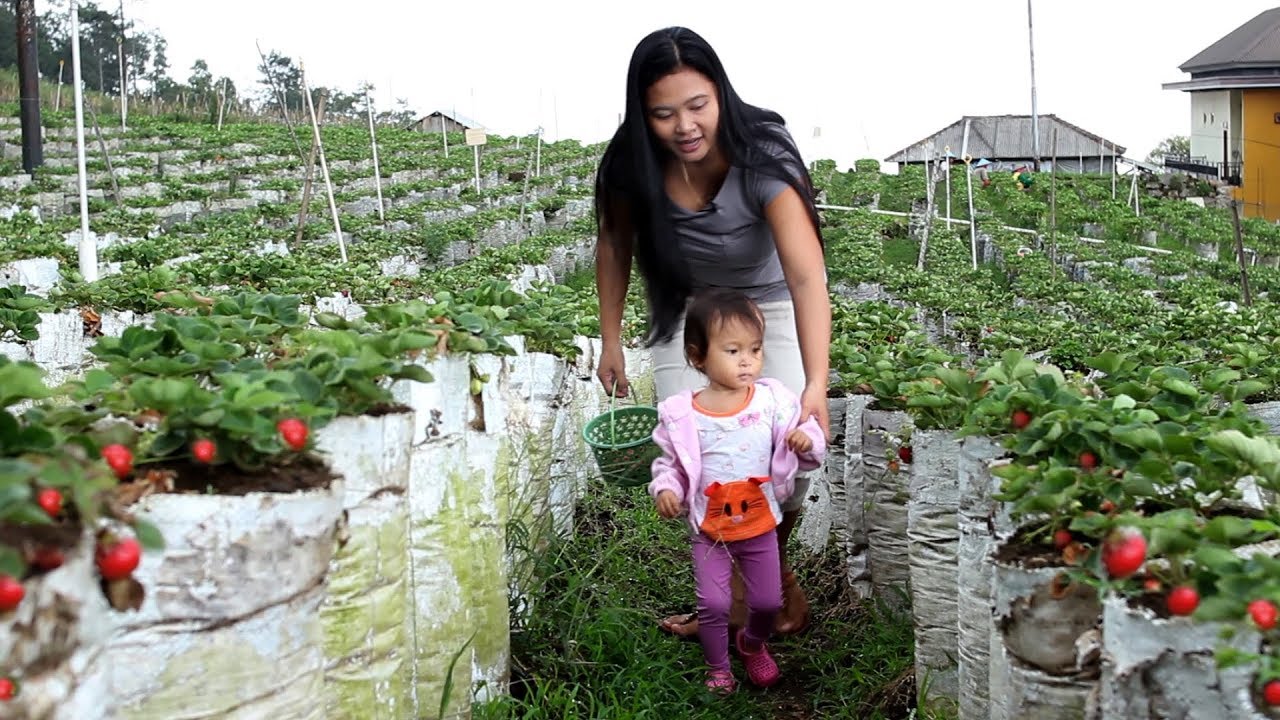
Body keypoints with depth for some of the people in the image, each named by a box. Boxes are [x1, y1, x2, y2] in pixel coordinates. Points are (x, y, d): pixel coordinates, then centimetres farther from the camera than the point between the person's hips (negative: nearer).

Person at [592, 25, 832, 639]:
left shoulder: (762, 156, -34)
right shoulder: (632, 165, -23)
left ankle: (773, 566, 20)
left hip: (772, 302, -2)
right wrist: (611, 341, -2)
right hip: (686, 304, 3)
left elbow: (807, 275, -45)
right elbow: (615, 246, -2)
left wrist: (816, 386, -56)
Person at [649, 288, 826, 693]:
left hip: (761, 524, 2)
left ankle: (754, 645, 47)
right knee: (713, 605, 1)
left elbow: (809, 452, -3)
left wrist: (807, 441, -25)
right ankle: (717, 668, 29)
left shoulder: (774, 401, -11)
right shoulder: (682, 414, -14)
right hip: (709, 527, -2)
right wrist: (665, 489, -20)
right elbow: (670, 462, -1)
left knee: (768, 602, 13)